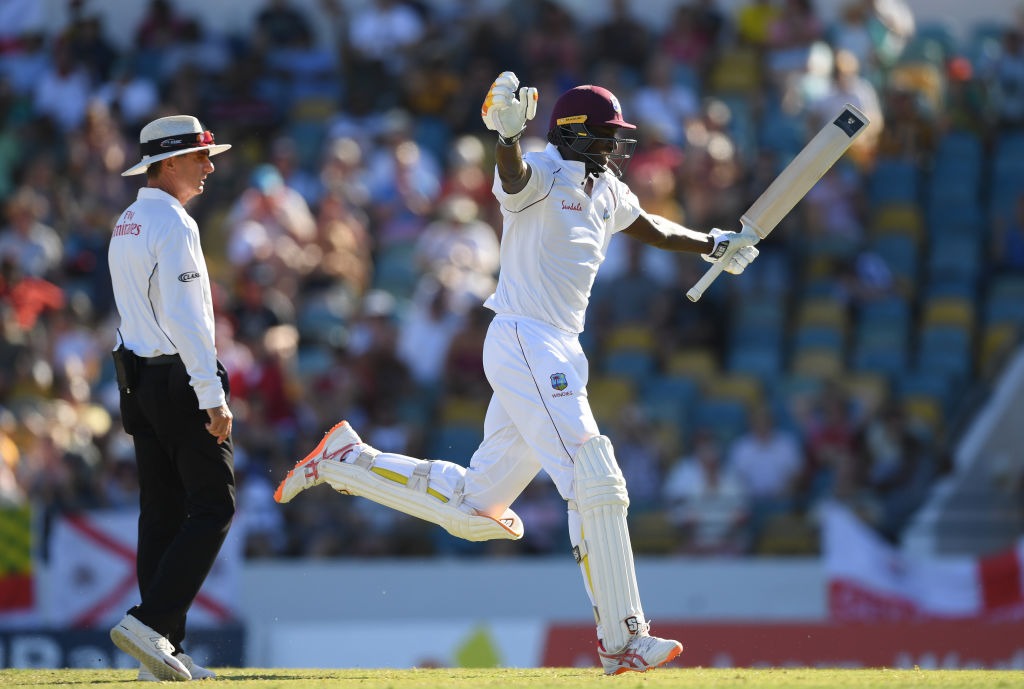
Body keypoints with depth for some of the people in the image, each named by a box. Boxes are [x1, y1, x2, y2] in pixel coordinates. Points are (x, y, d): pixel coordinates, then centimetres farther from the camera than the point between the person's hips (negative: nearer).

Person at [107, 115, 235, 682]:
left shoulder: (125, 225, 16)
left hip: (138, 376, 9)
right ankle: (150, 624, -17)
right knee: (213, 507, -6)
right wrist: (212, 398, -21)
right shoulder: (173, 225, -14)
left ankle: (163, 653, 6)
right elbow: (185, 319, -21)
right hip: (180, 379, -9)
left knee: (162, 511, 8)